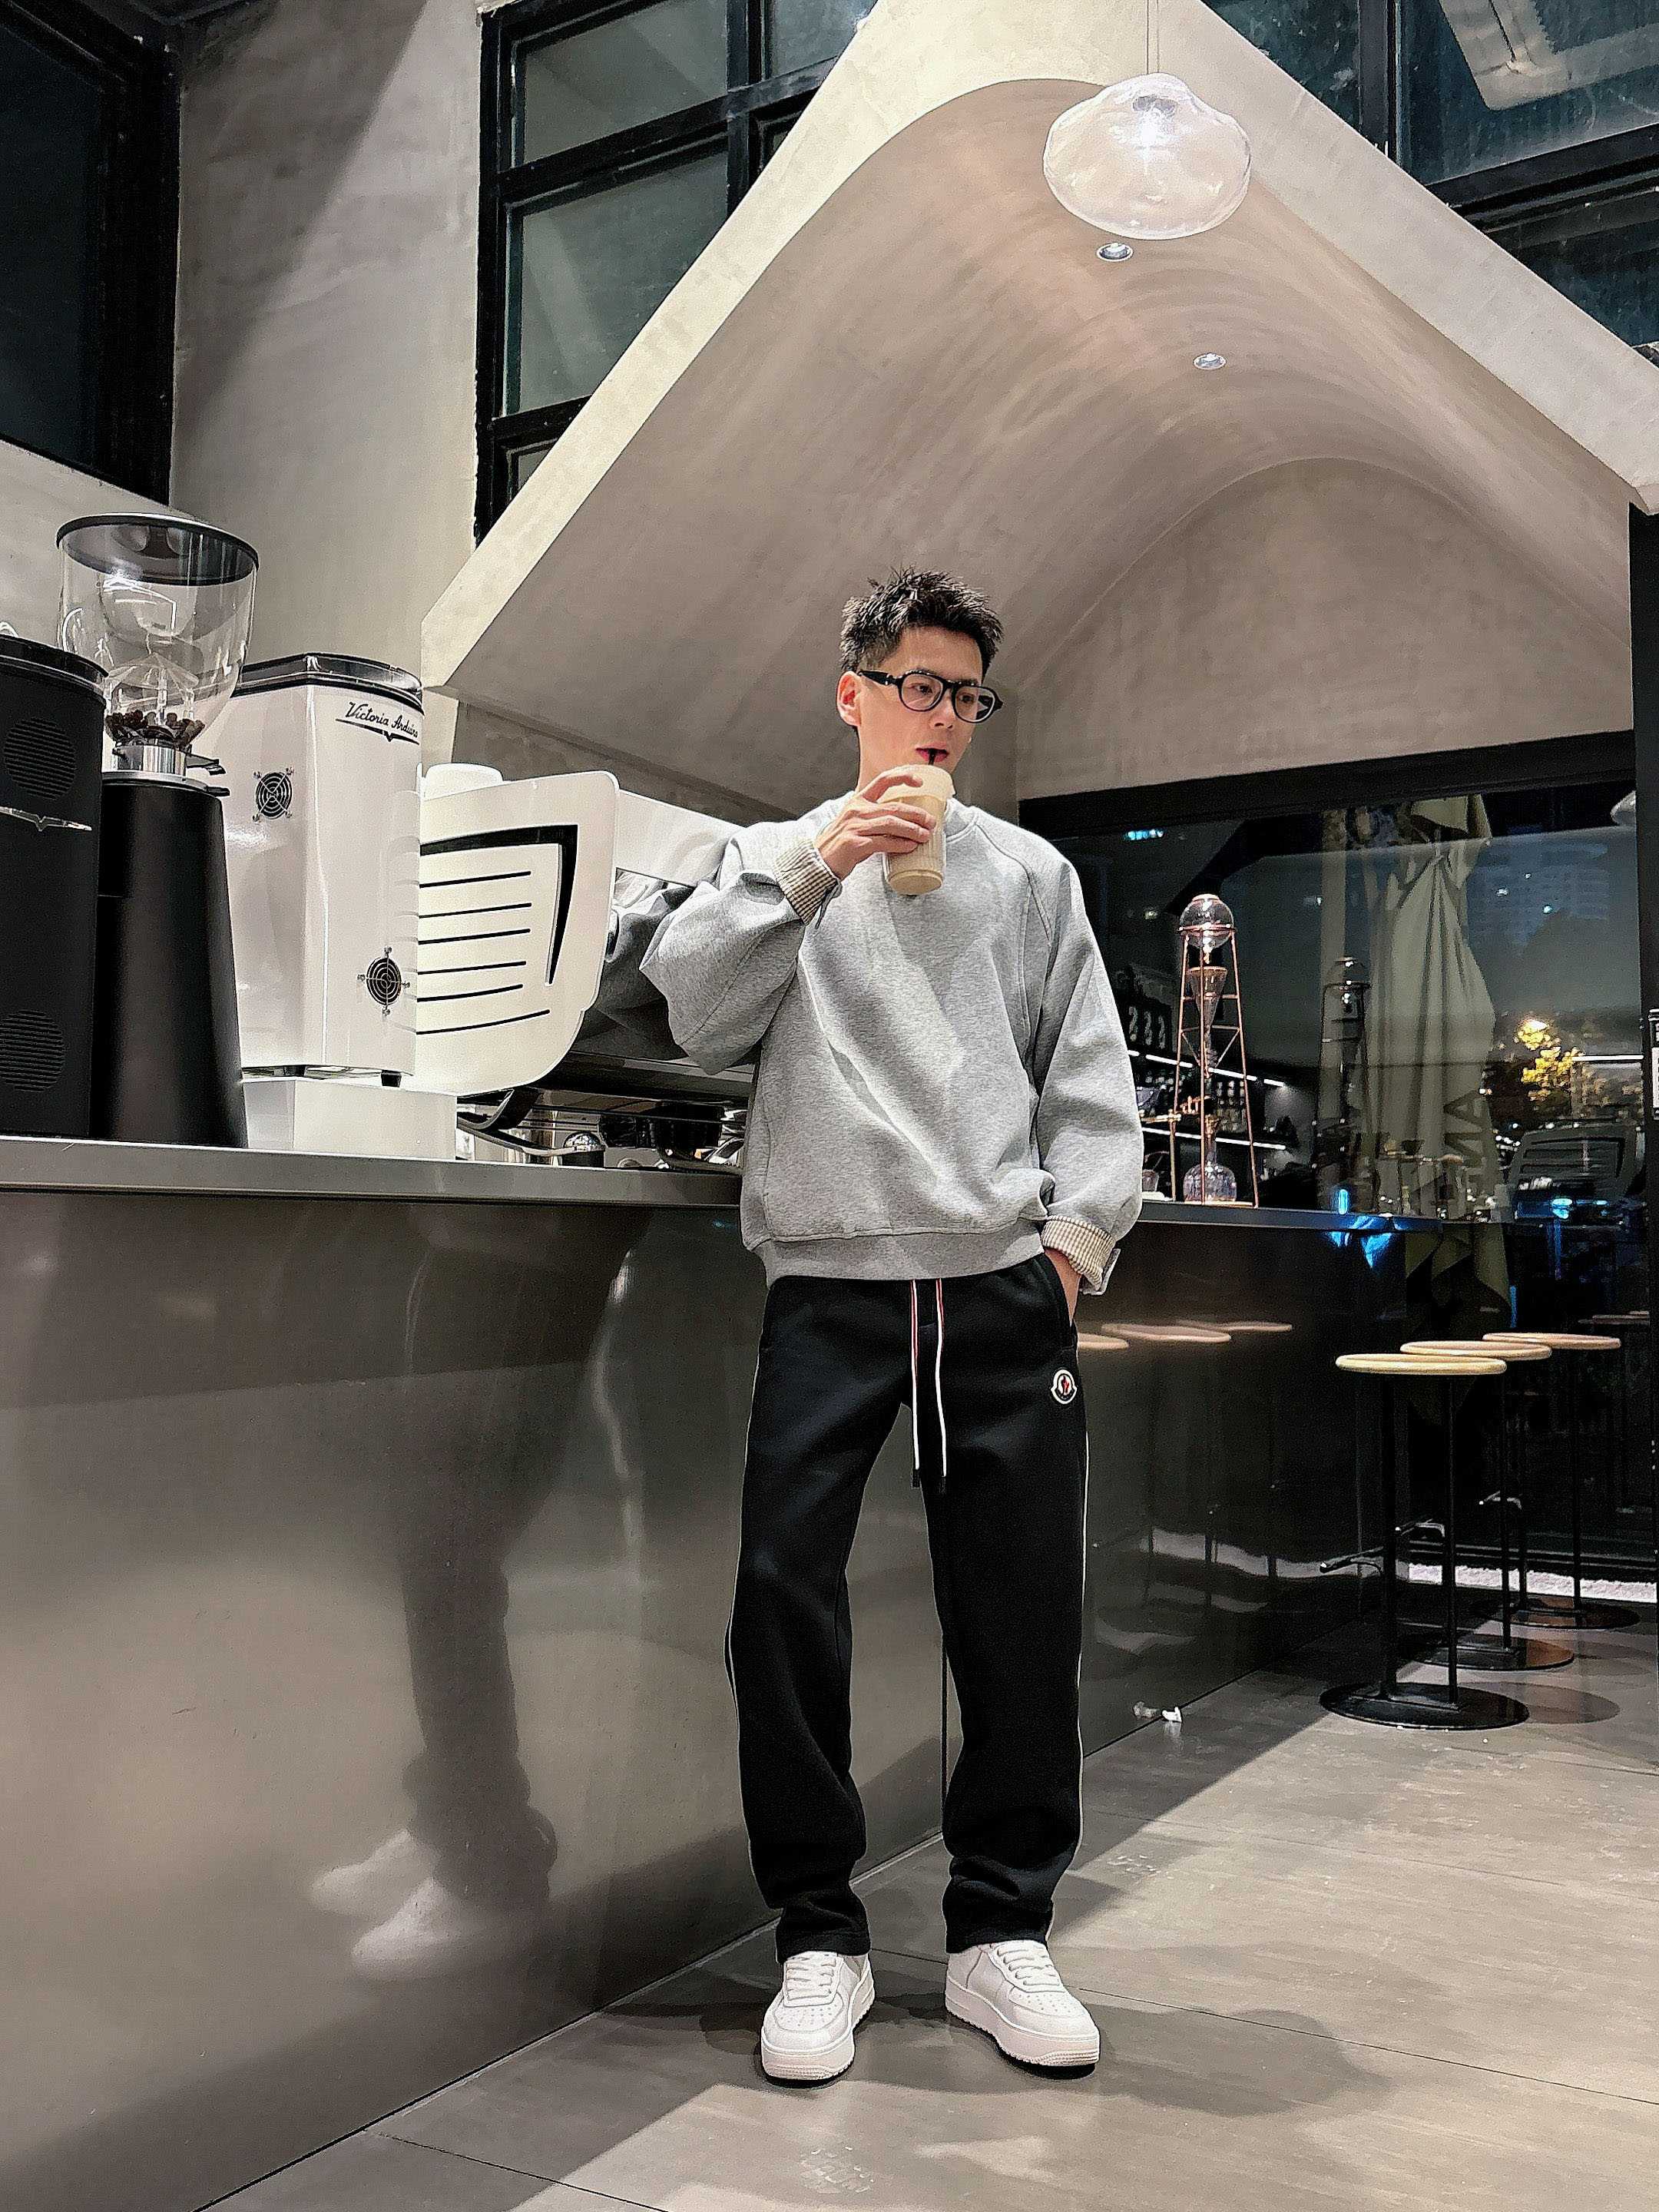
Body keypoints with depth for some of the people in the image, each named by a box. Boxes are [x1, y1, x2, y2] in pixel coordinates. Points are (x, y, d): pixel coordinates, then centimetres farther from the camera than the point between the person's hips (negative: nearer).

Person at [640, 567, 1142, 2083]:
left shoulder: (1030, 873, 18)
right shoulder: (773, 858, 15)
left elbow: (1091, 1077, 14)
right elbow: (700, 1016, -2)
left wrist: (1080, 1229, 2)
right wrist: (814, 865, -9)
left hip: (1006, 1287, 1)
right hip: (830, 1284, -1)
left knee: (1026, 1613, 2)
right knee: (784, 1594, -7)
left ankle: (1002, 1930, 19)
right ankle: (820, 1938, 10)